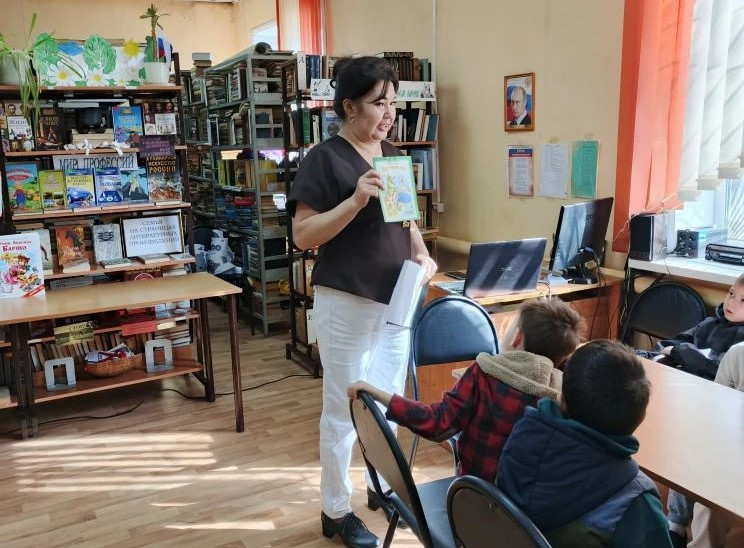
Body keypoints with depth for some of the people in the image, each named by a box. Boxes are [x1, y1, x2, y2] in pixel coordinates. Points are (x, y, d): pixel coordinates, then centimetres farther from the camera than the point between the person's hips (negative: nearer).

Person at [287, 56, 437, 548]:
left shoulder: (393, 154, 9)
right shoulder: (324, 158, -11)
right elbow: (303, 235, -15)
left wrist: (421, 253, -2)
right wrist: (356, 201, -26)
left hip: (397, 298, 7)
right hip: (347, 302, -6)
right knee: (344, 409, 6)